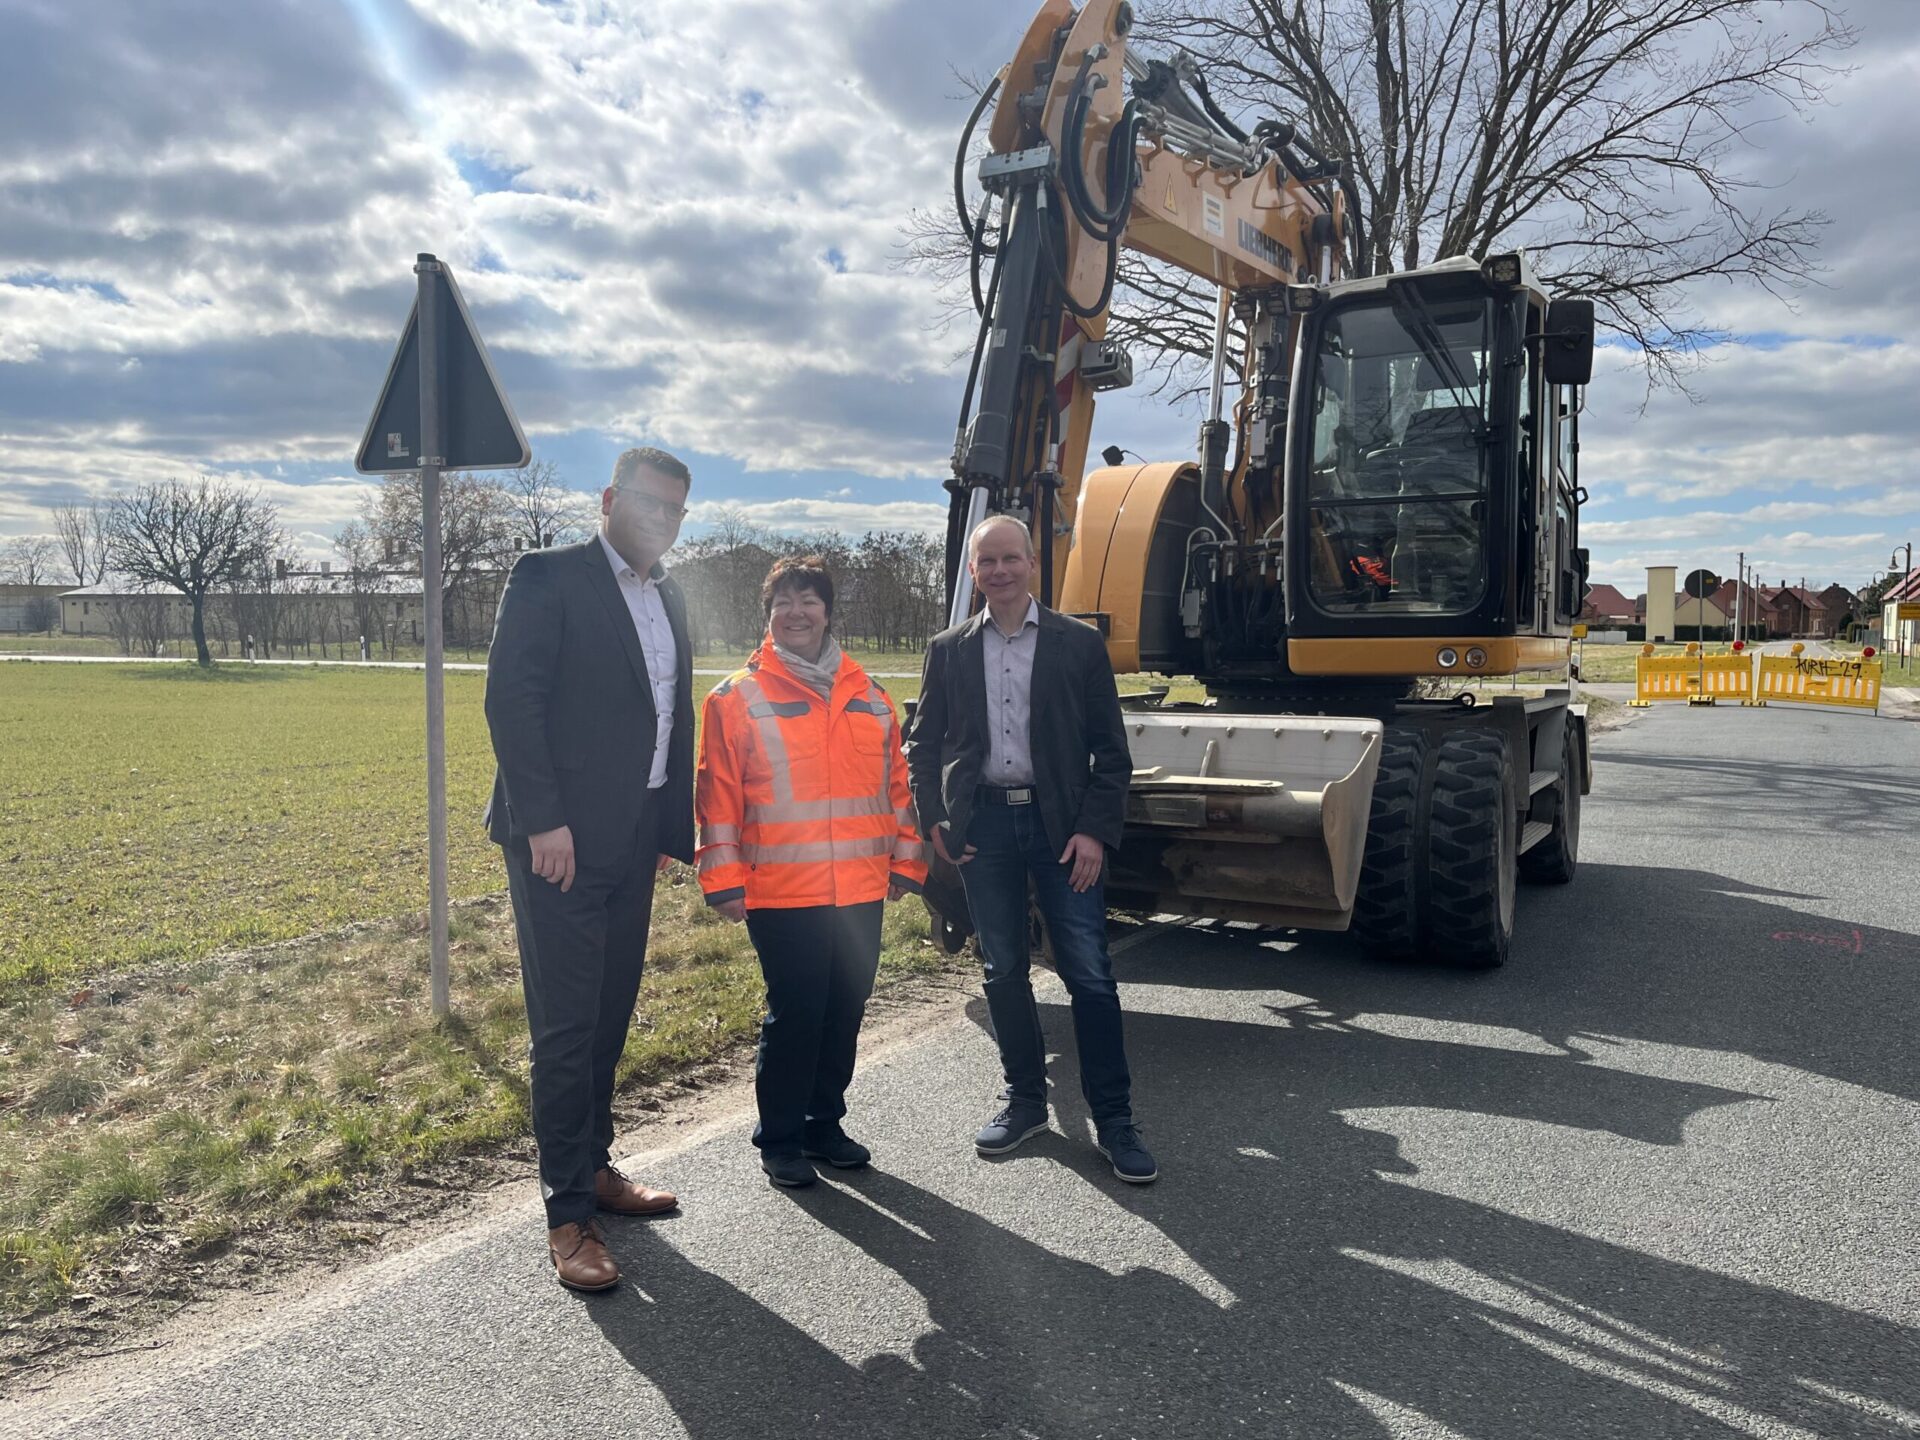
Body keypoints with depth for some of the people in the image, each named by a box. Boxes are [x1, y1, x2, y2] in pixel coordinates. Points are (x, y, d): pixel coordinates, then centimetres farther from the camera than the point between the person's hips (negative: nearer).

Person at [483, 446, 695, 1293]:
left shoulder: (668, 598, 16)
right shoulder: (548, 579, -6)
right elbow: (511, 699, -14)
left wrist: (677, 826, 11)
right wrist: (544, 822, -19)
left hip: (634, 840, 7)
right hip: (562, 838, -7)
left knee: (610, 1018, 15)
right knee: (566, 1026, -4)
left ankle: (593, 1168, 29)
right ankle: (568, 1214, 5)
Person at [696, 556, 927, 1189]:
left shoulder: (866, 693, 11)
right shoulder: (738, 697, -1)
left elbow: (895, 780, 15)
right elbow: (718, 794, -3)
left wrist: (905, 860, 12)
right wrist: (725, 880, -7)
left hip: (861, 892, 5)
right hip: (781, 895, -4)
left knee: (844, 1015, 11)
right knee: (793, 1016, 0)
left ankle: (824, 1124, 29)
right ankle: (779, 1139, 17)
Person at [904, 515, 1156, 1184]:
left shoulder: (1079, 644, 1)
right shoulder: (948, 650, 8)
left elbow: (1110, 748, 0)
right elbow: (923, 743, 11)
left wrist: (1095, 829, -9)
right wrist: (933, 820, 0)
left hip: (1060, 824, -2)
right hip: (983, 823, 3)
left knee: (1089, 972, -3)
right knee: (1003, 971, 11)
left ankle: (1113, 1118, 8)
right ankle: (1025, 1099, 26)